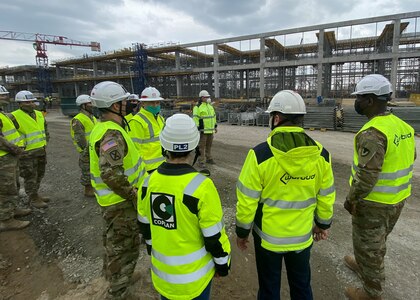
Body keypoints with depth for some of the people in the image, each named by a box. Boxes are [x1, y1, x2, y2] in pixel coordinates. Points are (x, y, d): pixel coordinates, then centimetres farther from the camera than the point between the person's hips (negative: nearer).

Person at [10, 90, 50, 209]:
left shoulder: (39, 114, 7)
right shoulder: (15, 117, -15)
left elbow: (45, 127, 23)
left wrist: (46, 140, 15)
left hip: (41, 151, 8)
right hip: (27, 153, -7)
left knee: (39, 175, 18)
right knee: (30, 177, 2)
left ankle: (35, 195, 34)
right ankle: (33, 199, 15)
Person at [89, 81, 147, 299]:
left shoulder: (101, 128, 5)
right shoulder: (112, 134, -28)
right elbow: (112, 174, -38)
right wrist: (132, 195, -23)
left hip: (110, 198, 10)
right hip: (120, 201, -10)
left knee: (114, 240, 29)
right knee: (125, 247, 7)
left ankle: (112, 273, 53)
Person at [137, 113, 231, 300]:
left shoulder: (150, 182, -11)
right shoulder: (201, 186, -28)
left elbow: (145, 226, 3)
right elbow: (214, 236, -19)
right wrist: (223, 264, -2)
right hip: (193, 275, -4)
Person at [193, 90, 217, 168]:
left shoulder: (210, 106, 14)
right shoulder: (197, 107, -9)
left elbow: (213, 116, 21)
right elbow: (195, 119, -14)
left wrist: (215, 126, 19)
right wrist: (197, 129, -19)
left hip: (210, 130, 7)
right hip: (202, 131, -7)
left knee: (209, 145, 16)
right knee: (202, 146, -3)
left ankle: (209, 158, 30)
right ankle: (201, 161, 3)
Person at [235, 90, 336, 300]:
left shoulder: (260, 154, -23)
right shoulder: (320, 155, -10)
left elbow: (247, 201, -17)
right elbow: (326, 197, 1)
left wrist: (242, 232, -1)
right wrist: (323, 224, 18)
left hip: (268, 237, -3)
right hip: (302, 236, 4)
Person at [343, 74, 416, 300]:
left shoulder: (372, 133, -27)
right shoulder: (402, 125, 2)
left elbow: (367, 176, -29)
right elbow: (409, 159, 13)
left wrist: (350, 199, -16)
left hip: (374, 202, -9)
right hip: (397, 199, 9)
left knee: (368, 246, 11)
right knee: (377, 240, 28)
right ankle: (362, 266, 52)